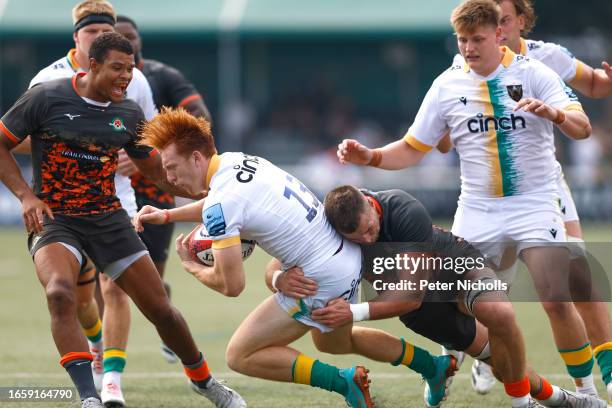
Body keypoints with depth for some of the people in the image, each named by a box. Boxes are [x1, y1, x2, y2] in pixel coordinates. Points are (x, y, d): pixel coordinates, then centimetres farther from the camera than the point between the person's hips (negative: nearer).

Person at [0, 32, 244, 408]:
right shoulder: (46, 98, -9)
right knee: (60, 293, -34)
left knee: (160, 308, 3)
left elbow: (160, 172, 16)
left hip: (108, 218, 4)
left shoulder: (129, 114, 4)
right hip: (52, 219, -4)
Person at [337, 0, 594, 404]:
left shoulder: (532, 73, -7)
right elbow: (413, 149, 10)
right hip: (477, 211, 3)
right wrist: (370, 156, -8)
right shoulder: (448, 85, 2)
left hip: (534, 205, -3)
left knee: (556, 302, -15)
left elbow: (582, 128, -15)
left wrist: (552, 113, -37)